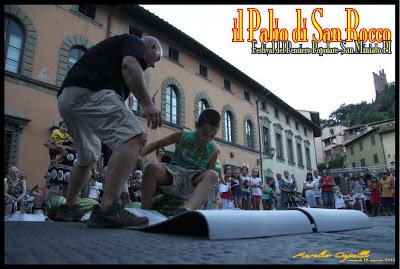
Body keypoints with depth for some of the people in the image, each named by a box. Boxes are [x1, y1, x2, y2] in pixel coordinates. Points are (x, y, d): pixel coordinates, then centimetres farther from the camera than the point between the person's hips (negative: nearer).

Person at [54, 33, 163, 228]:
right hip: (89, 91, -10)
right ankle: (108, 209, -29)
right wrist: (147, 103, -20)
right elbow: (130, 65, -16)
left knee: (88, 158, 22)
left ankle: (68, 209, 32)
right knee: (135, 138, -20)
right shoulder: (136, 42, 13)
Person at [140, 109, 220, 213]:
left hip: (193, 181, 0)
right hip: (173, 173, 0)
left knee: (213, 175, -32)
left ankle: (187, 209, -53)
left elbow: (209, 177, 7)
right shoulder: (183, 135, 3)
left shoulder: (213, 149, 5)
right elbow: (155, 144, 5)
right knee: (153, 167, -32)